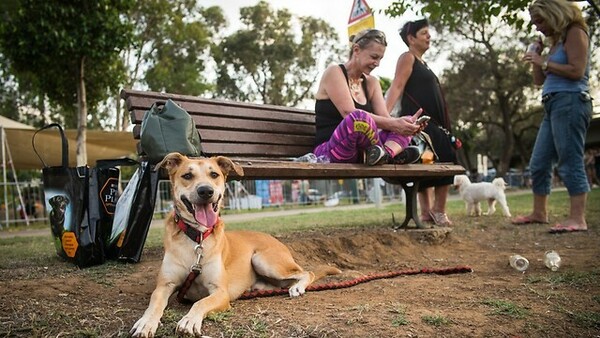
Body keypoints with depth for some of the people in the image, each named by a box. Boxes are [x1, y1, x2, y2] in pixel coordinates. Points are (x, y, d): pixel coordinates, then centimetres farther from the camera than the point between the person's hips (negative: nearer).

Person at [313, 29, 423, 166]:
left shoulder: (372, 82, 16)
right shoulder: (334, 72, -5)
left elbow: (384, 117, 2)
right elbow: (350, 113, -19)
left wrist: (409, 124, -19)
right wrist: (393, 124, -26)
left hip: (361, 151, 8)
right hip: (328, 150, -7)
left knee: (405, 123, -5)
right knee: (360, 117, -36)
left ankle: (386, 152, -33)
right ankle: (392, 152, -14)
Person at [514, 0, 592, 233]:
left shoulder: (575, 33, -3)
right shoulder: (556, 41, 22)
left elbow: (577, 71, -15)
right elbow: (539, 80, 21)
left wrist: (544, 62, -10)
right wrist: (537, 54, 11)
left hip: (570, 103, -9)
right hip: (553, 106, 9)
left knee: (570, 162, -13)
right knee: (538, 163, 9)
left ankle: (578, 219, -13)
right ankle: (539, 213, 17)